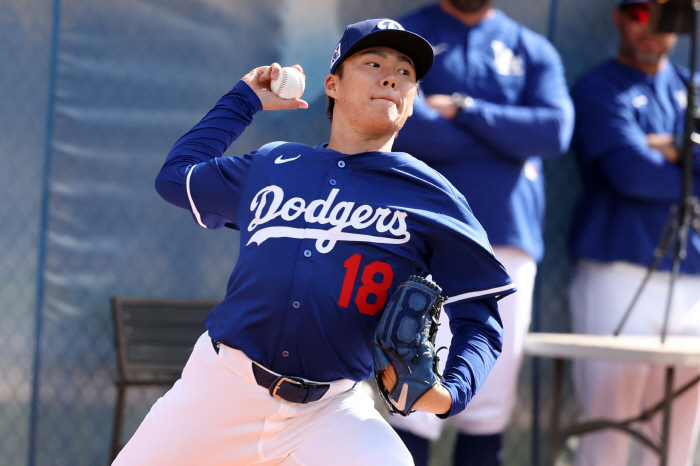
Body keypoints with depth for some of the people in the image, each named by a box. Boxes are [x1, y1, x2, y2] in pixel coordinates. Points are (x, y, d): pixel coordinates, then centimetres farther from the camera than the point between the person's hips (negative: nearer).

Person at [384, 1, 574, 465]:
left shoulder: (533, 50, 16)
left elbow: (555, 130, -1)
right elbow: (405, 126, -9)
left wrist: (463, 110, -7)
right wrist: (510, 138, -2)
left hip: (509, 236, 3)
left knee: (491, 406, 1)